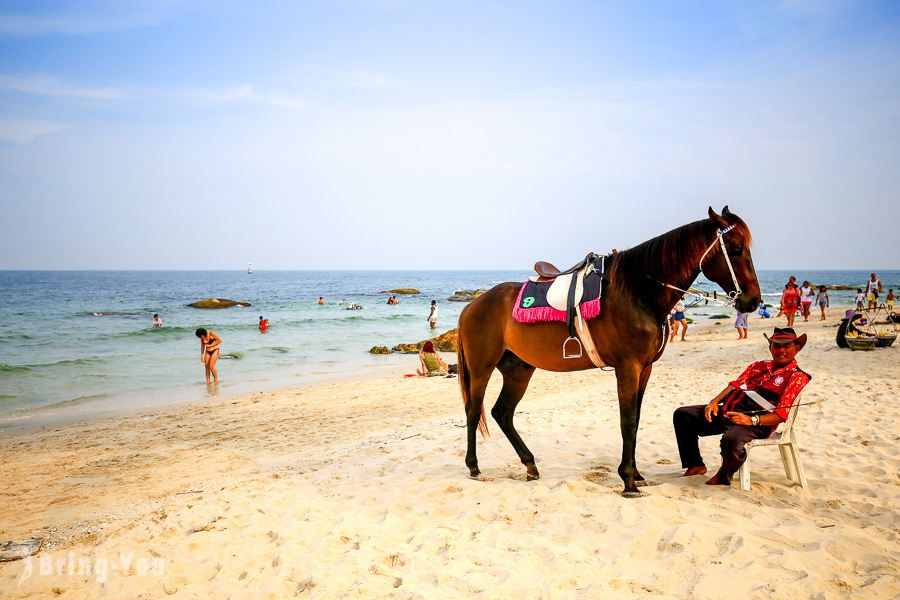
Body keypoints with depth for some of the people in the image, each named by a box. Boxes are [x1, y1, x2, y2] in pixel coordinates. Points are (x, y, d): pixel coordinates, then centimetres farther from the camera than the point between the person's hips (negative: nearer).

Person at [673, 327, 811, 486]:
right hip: (727, 411, 7)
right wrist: (714, 402, -2)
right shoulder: (759, 366, 23)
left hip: (756, 423, -7)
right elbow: (735, 385, 18)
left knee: (732, 440, -39)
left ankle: (723, 477, -7)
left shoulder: (797, 377, 2)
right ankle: (695, 466, 5)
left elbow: (782, 414, -9)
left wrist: (752, 420, -23)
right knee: (682, 415, -1)